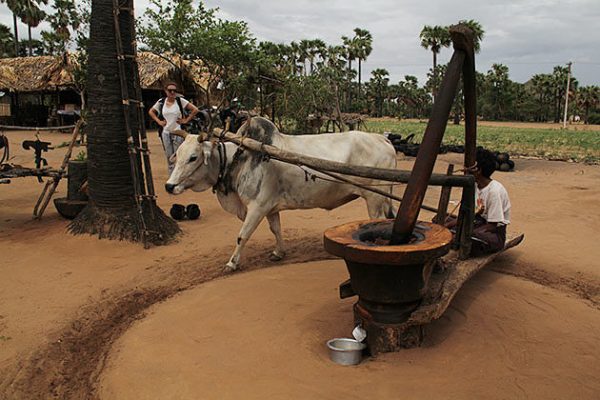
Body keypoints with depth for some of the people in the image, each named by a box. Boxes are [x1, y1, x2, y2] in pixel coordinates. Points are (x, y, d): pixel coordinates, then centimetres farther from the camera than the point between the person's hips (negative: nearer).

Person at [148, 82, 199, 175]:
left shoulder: (180, 100, -3)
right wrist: (158, 121, 7)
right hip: (165, 133, 3)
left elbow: (195, 110, -5)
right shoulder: (161, 102, 5)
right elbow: (151, 112, 19)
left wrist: (186, 120, -5)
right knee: (169, 157, 10)